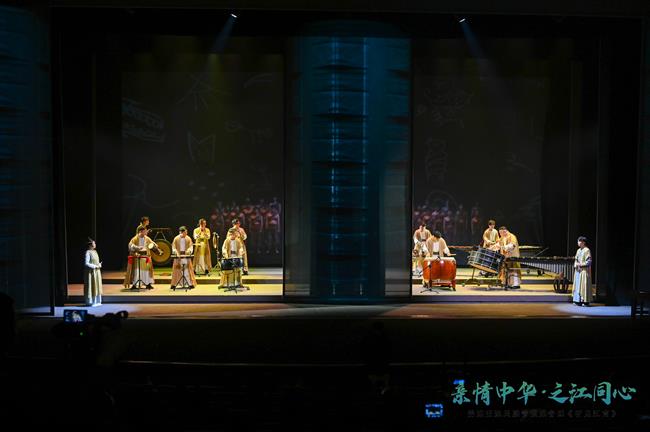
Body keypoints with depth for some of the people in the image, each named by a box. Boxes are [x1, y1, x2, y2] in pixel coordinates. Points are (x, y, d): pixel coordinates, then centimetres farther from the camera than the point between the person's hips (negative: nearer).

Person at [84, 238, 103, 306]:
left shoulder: (95, 251, 11)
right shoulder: (88, 252, -14)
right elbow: (86, 263, -18)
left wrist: (99, 265, -1)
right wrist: (95, 266, -18)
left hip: (97, 271, 8)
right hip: (91, 272, -8)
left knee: (97, 285, 11)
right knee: (91, 286, -3)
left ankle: (97, 301, 18)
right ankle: (90, 302, 5)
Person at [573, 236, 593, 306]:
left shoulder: (587, 250, -9)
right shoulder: (578, 250, 14)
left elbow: (589, 261, -12)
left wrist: (581, 264, -16)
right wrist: (575, 265, -1)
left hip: (584, 271, -8)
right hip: (578, 271, 8)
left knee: (584, 285, -6)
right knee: (577, 285, 7)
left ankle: (585, 301, -2)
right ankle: (579, 300, 11)